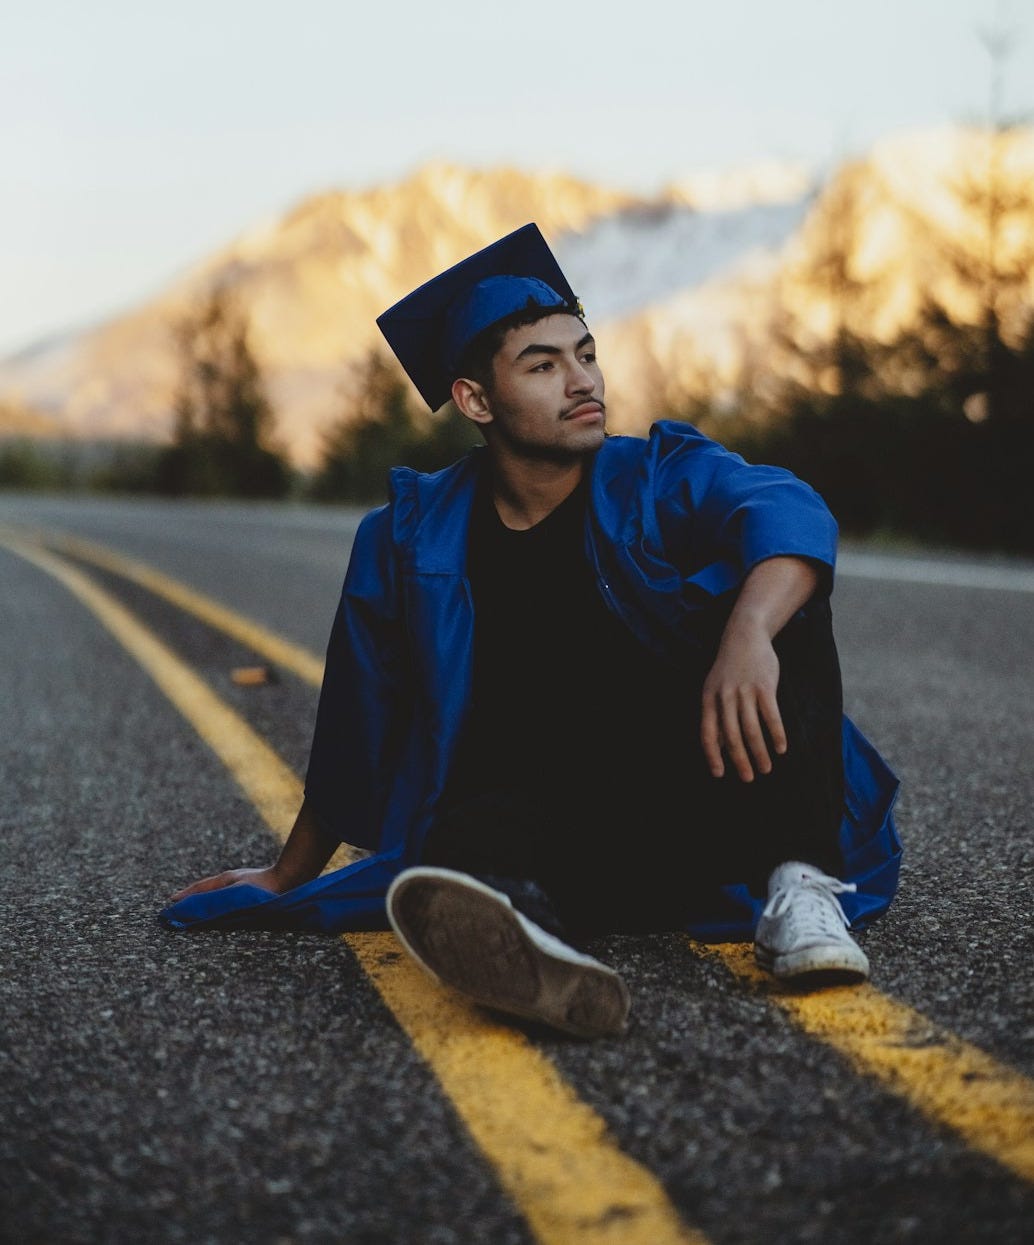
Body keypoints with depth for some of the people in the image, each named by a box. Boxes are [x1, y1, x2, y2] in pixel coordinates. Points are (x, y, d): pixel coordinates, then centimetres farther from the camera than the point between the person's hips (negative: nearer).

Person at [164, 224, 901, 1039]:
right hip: (537, 816, 1)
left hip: (704, 811, 0)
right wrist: (288, 879, 22)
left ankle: (801, 888, -34)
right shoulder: (410, 540, 3)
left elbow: (787, 512, -24)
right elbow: (357, 728, 14)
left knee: (778, 596, -22)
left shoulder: (664, 478, -2)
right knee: (480, 826, -35)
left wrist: (748, 635, -47)